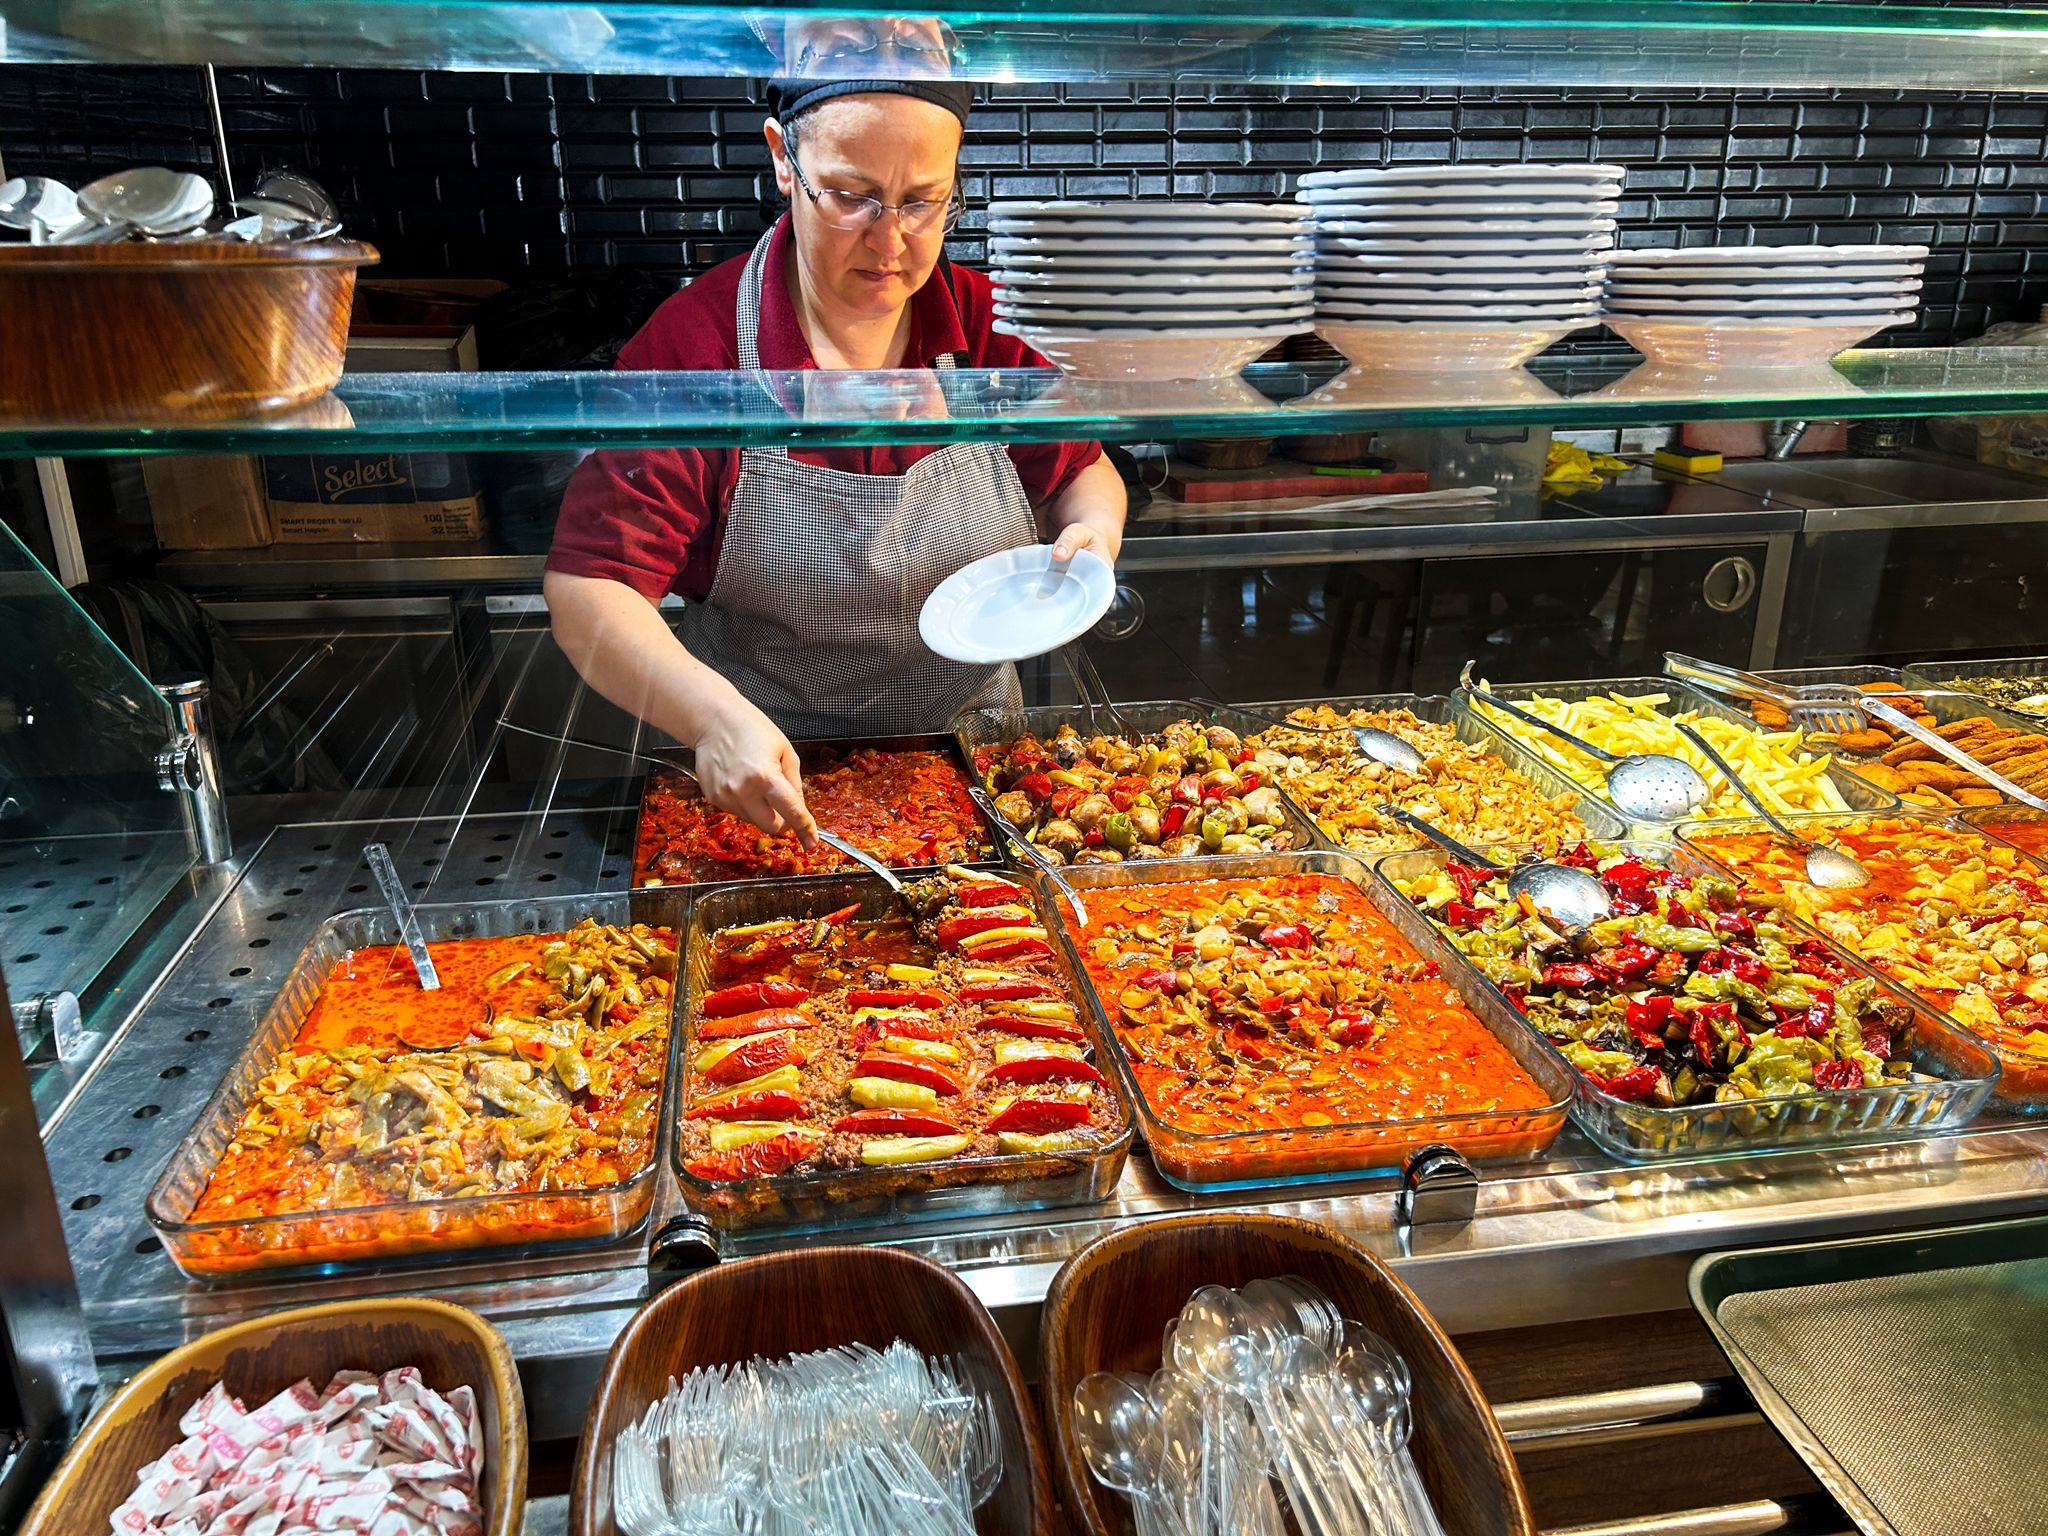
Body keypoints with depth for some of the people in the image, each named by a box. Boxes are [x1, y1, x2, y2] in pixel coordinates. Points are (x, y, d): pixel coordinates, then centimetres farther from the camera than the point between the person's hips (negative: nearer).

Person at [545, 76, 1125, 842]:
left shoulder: (989, 326, -2)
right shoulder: (691, 343, -12)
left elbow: (1082, 470, 13)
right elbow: (588, 590, -16)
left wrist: (1093, 529, -11)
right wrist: (716, 717, -33)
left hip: (973, 746, 3)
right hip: (761, 778, -2)